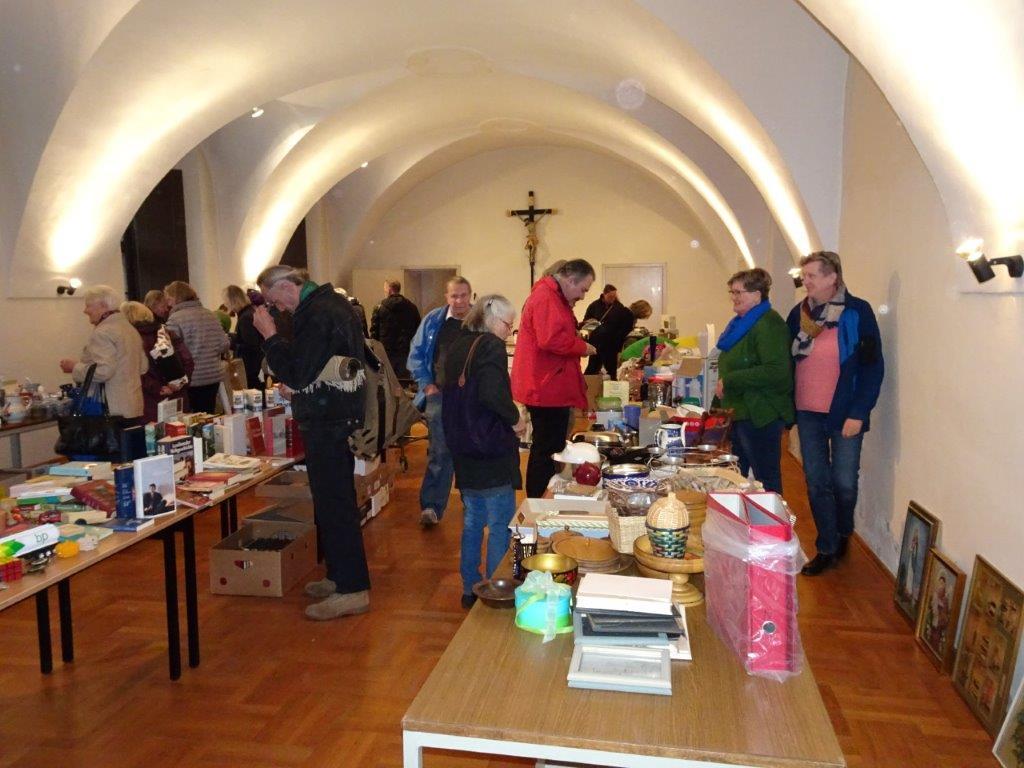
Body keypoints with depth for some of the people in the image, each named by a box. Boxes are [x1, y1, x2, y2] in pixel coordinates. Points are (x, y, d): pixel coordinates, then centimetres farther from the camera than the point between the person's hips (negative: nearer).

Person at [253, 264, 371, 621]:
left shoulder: (316, 315, -19)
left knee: (334, 505, -4)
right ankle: (339, 576, 30)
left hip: (327, 424, -11)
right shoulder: (333, 303, 13)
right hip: (341, 417, 11)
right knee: (335, 501, 18)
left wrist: (270, 334, -15)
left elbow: (296, 374, -21)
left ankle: (352, 590, 4)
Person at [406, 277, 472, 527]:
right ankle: (431, 507, -1)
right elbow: (416, 355, 8)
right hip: (440, 393, 0)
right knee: (440, 450, -6)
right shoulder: (433, 321, 5)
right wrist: (427, 384, -2)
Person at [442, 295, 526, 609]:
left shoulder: (457, 345, 11)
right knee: (500, 524, 3)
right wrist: (515, 419, -14)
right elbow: (493, 394, -29)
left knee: (472, 520, 18)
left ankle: (470, 588, 27)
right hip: (492, 451, -8)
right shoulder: (491, 346, -15)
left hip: (463, 449, 9)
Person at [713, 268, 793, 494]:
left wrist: (729, 380, -22)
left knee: (766, 479, 0)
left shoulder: (768, 324, -16)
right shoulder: (742, 323, 15)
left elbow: (776, 371, -27)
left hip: (760, 417, -10)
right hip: (740, 413, 10)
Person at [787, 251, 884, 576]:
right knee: (816, 482, 8)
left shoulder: (857, 312, -8)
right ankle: (827, 549, 20)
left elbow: (873, 366, -10)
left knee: (844, 482, 4)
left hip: (844, 414, -4)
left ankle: (843, 535, 32)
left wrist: (858, 413, -15)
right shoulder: (799, 313, 5)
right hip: (808, 414, 4)